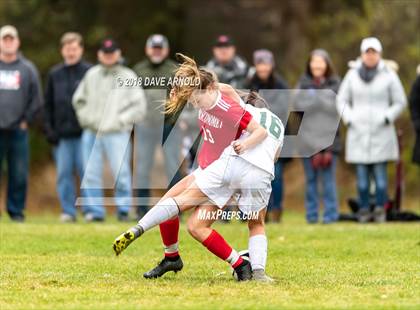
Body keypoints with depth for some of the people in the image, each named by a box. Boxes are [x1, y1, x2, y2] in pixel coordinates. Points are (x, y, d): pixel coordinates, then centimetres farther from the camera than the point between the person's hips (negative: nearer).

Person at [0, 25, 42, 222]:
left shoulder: (28, 69, 9)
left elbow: (36, 100, 12)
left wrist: (26, 120, 3)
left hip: (18, 130, 1)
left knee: (20, 174, 0)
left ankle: (16, 210, 9)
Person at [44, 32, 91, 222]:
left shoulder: (90, 72, 1)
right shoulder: (54, 74, 12)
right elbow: (47, 104, 14)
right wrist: (49, 129, 5)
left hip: (84, 133, -3)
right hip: (62, 135, 3)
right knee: (63, 173, 2)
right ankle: (68, 211, 8)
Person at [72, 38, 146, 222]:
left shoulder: (128, 77, 4)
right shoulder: (91, 75, 15)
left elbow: (139, 106, -1)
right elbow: (79, 100, 22)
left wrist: (120, 121, -8)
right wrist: (86, 118, 8)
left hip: (117, 134, -4)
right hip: (91, 134, 4)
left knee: (121, 172, -9)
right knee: (91, 174, 1)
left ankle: (123, 210, -1)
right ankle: (94, 210, 6)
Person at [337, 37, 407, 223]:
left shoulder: (388, 75, 3)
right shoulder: (353, 75, 9)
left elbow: (400, 102, 7)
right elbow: (342, 99, 16)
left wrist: (387, 118, -6)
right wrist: (348, 118, 2)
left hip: (381, 133, -2)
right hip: (358, 133, 2)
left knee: (380, 174, -6)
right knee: (362, 176, 1)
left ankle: (380, 210, -1)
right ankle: (364, 210, 6)